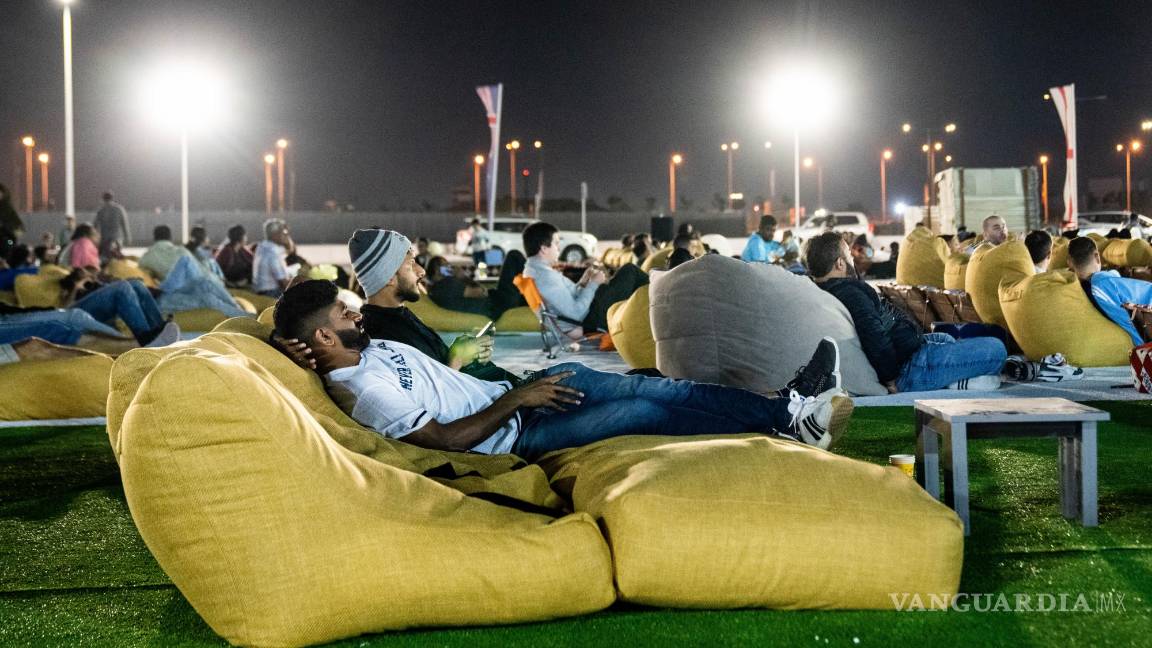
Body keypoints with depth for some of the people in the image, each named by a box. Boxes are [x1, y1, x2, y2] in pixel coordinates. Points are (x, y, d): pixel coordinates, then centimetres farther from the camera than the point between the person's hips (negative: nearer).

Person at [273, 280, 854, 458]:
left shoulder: (374, 348, 9)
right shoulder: (357, 389, -20)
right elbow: (443, 438, -23)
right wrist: (516, 399, -21)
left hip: (507, 394, 9)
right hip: (512, 435, -9)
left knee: (638, 386, -5)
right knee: (643, 411, -17)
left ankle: (785, 410, -4)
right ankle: (790, 420, -10)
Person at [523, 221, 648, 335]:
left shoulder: (532, 270, 5)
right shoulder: (545, 276, -26)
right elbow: (577, 313, -26)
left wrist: (583, 282, 4)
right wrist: (593, 284, -15)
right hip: (593, 320, -10)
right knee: (629, 271, 1)